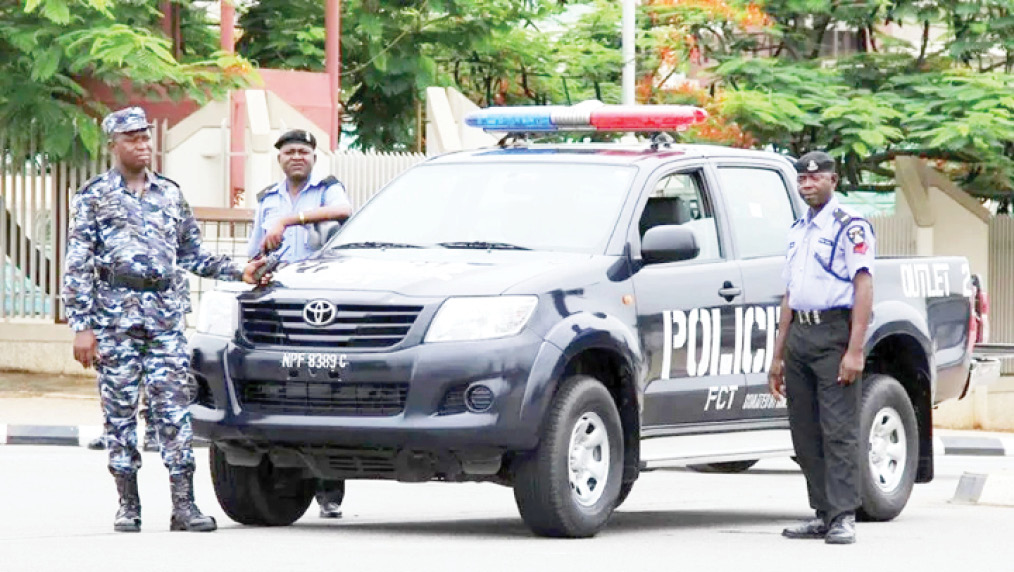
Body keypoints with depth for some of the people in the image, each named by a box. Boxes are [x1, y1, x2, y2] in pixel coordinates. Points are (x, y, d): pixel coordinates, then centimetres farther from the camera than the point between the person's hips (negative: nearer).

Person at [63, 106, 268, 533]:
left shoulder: (170, 194, 16)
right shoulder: (93, 197, 4)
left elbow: (192, 256, 20)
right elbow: (77, 267, -1)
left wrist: (239, 272, 7)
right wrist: (81, 326, -8)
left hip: (165, 312, 3)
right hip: (115, 313, -3)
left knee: (174, 408, -5)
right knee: (120, 411, -1)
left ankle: (184, 505, -7)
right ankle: (128, 506, 6)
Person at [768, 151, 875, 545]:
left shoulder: (850, 227, -3)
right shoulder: (797, 230, 21)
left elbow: (864, 288, -11)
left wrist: (854, 350, -19)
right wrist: (778, 355, 21)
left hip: (834, 332, -8)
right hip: (799, 335, 8)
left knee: (839, 430, -10)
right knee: (805, 434, 6)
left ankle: (843, 517, -12)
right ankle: (823, 514, 12)